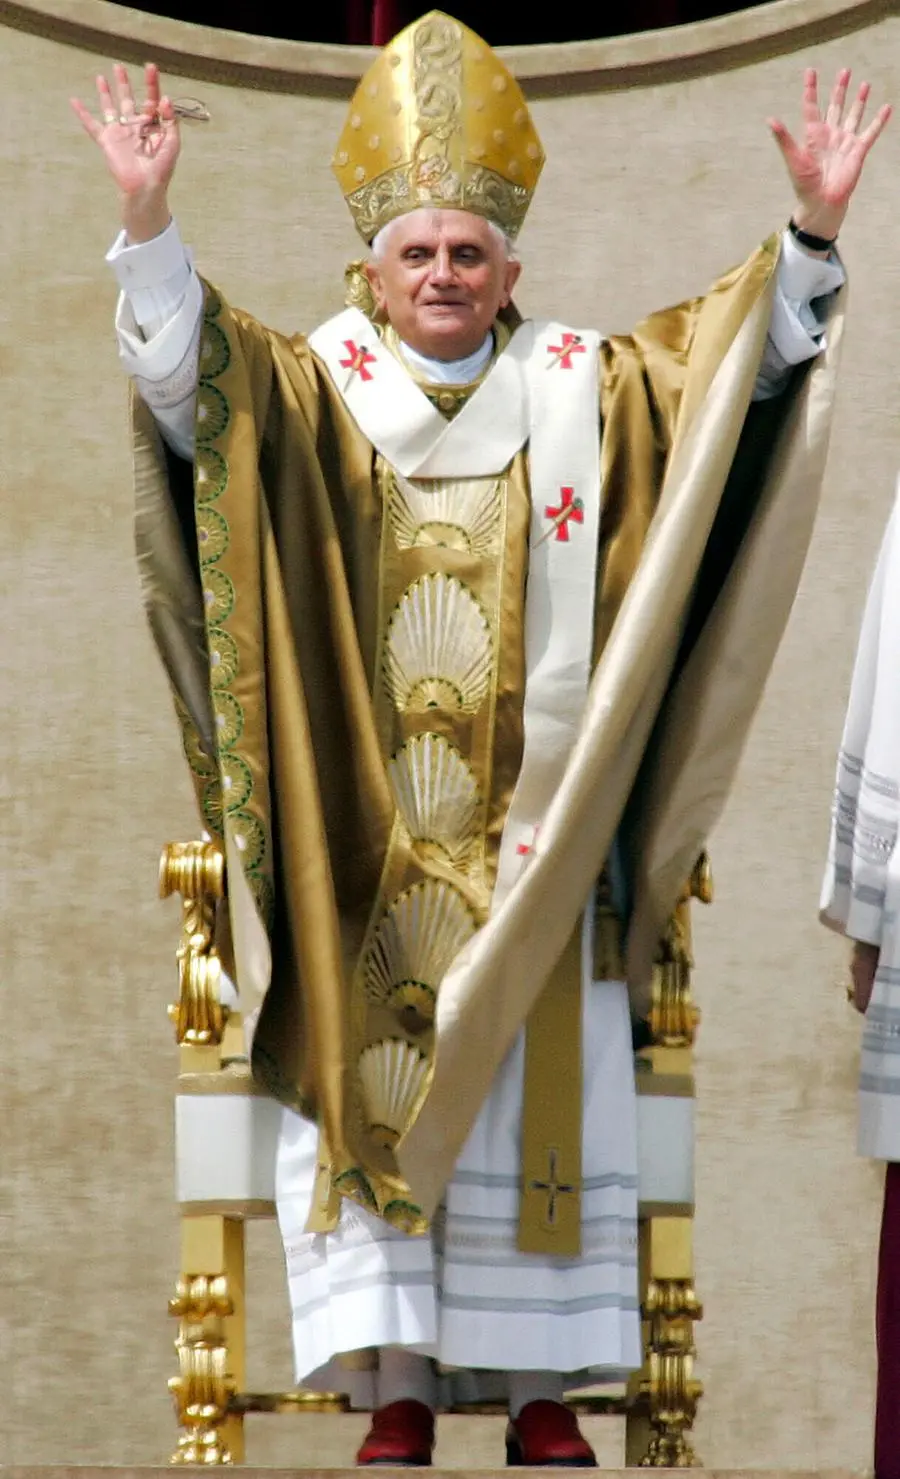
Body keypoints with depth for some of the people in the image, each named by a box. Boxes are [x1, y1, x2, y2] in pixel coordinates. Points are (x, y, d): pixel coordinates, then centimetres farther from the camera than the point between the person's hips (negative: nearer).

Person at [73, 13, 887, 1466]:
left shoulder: (585, 392, 8)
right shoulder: (310, 395, 3)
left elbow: (743, 358, 3)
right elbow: (183, 372, -13)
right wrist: (149, 220, -29)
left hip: (532, 849, 1)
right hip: (363, 858, -1)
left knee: (540, 1105, 2)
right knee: (369, 1095, -2)